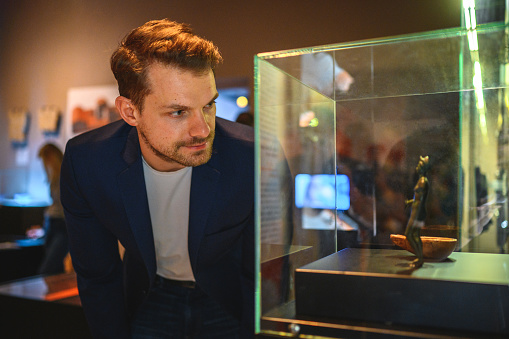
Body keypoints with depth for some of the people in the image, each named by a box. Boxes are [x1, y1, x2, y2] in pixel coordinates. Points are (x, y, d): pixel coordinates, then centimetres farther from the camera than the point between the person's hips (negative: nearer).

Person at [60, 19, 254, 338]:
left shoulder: (252, 159, -31)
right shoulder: (84, 163, -24)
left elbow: (262, 275, -15)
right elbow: (97, 276, -9)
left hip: (228, 303, 0)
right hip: (149, 301, 1)